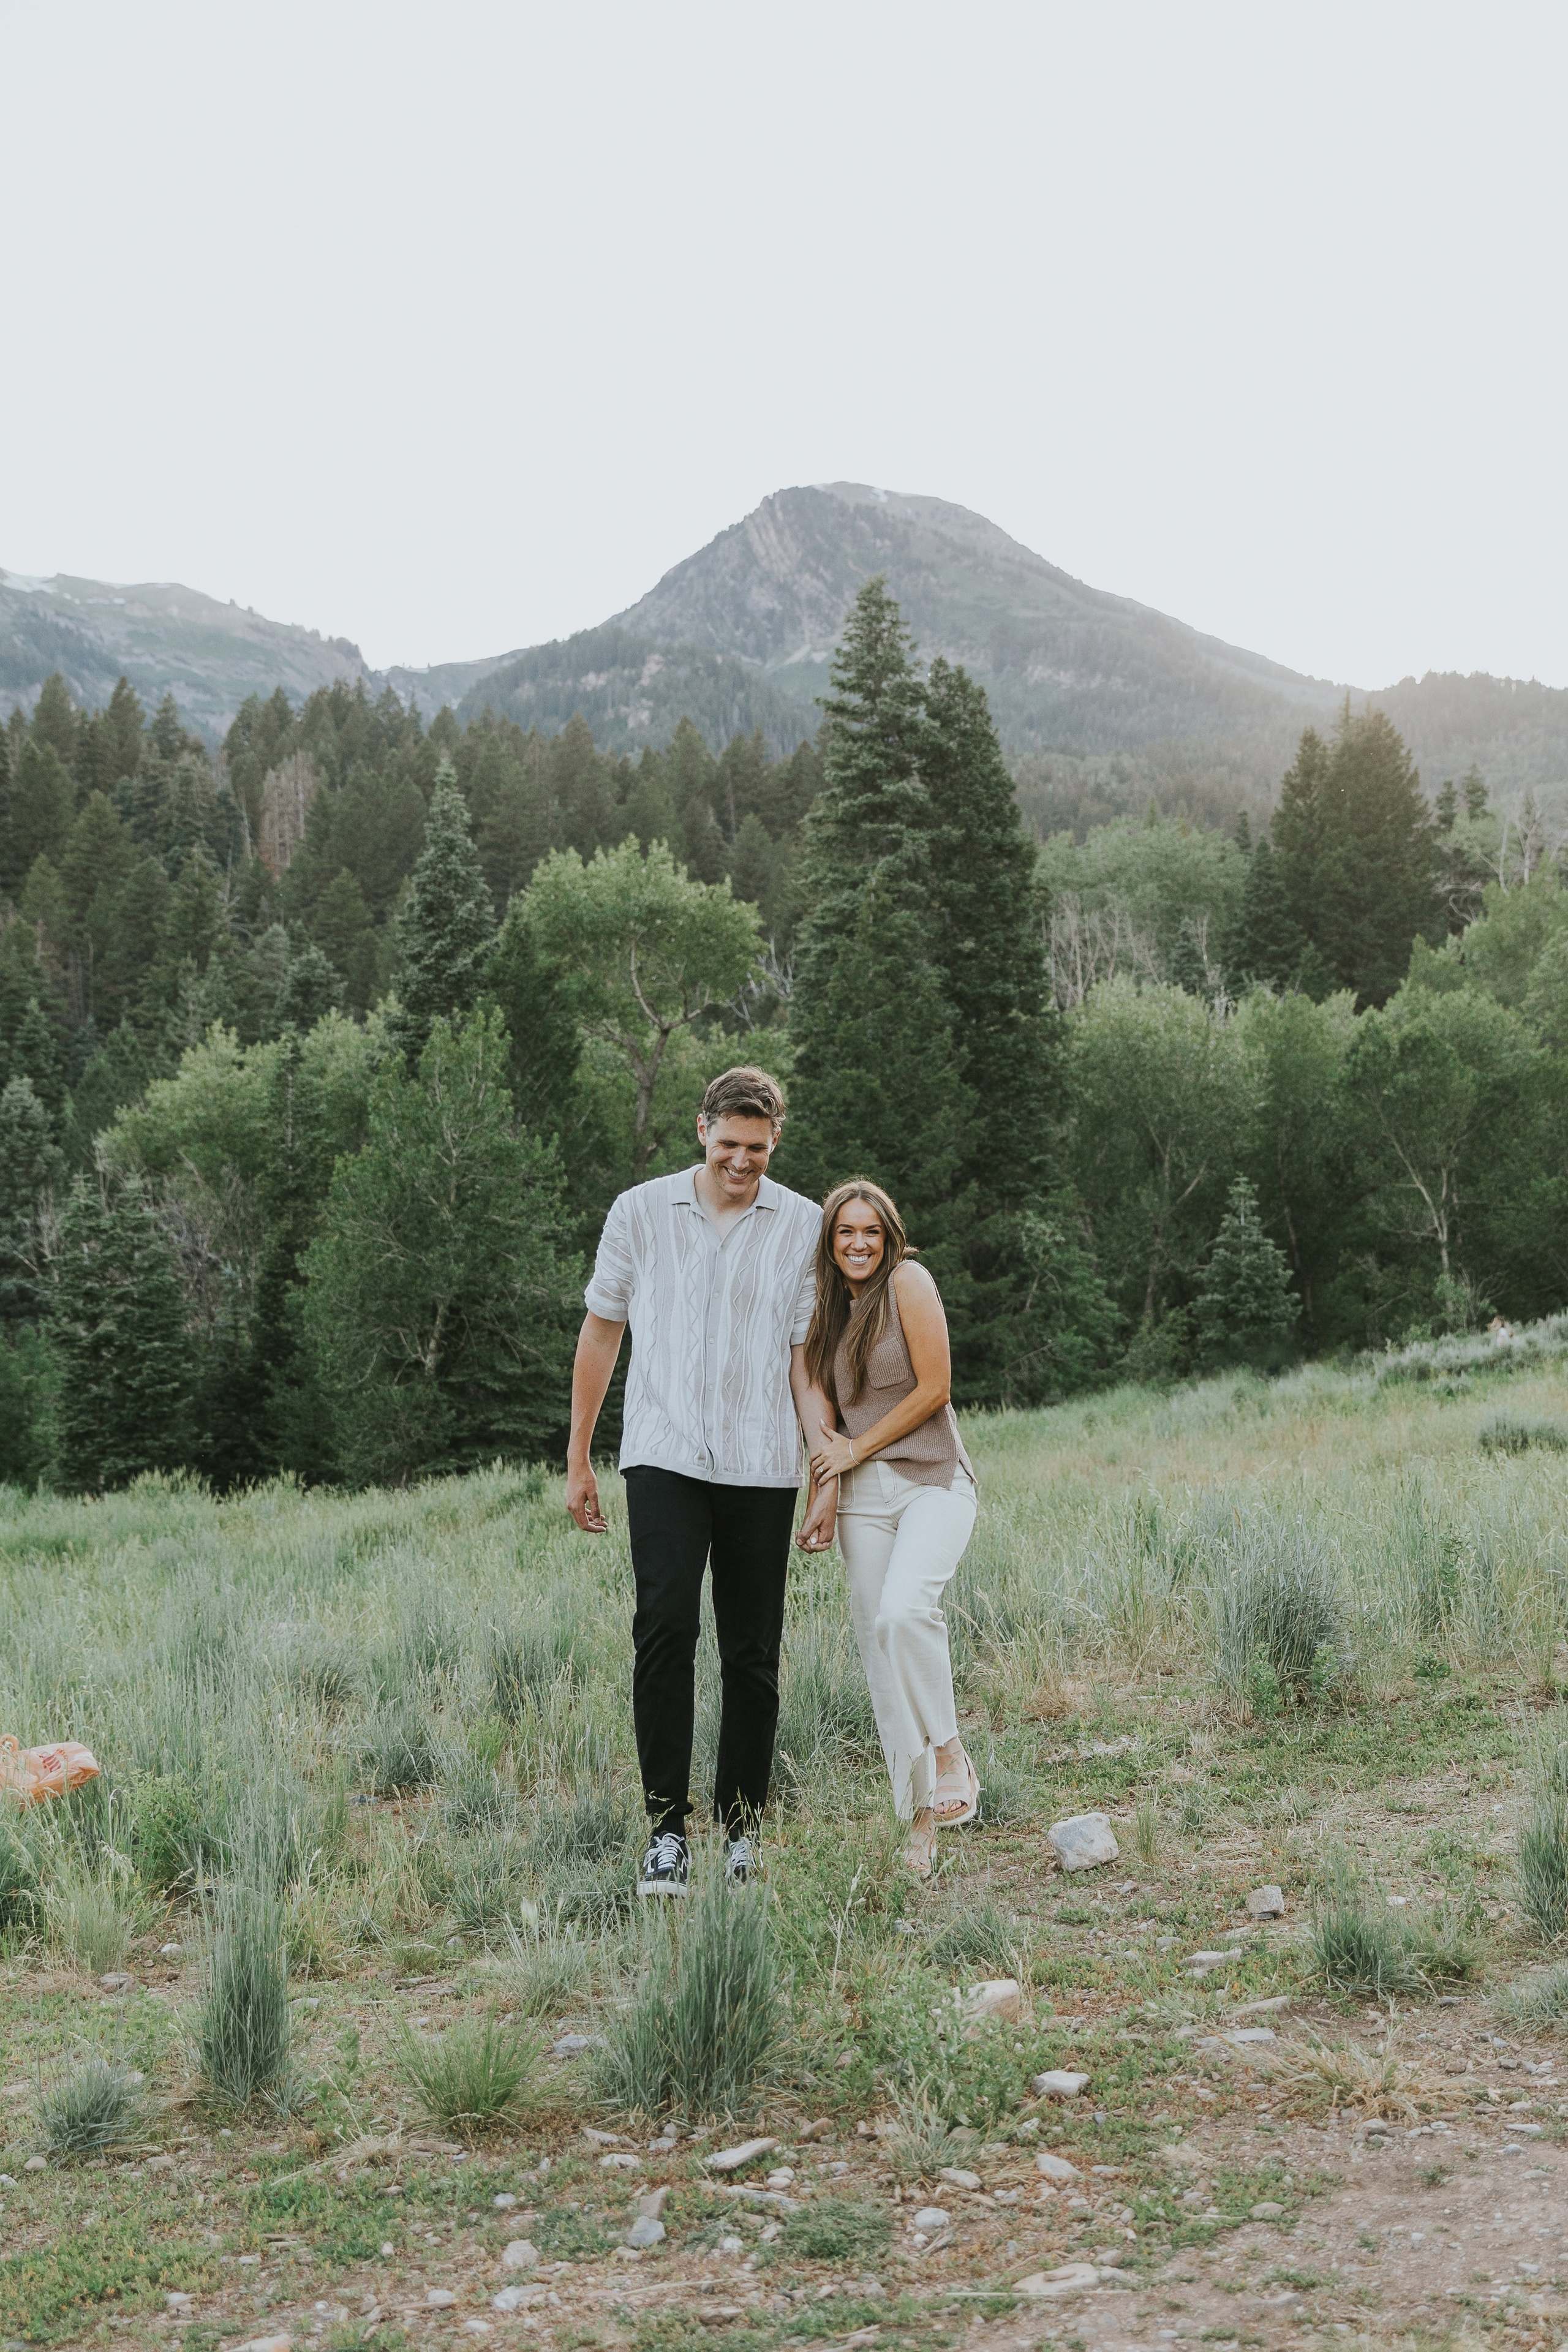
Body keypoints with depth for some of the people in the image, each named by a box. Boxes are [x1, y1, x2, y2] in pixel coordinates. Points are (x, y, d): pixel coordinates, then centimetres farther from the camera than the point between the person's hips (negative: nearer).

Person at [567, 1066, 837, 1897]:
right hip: (664, 1456, 0)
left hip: (761, 1467, 1)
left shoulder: (804, 1226, 4)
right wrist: (577, 1460, 13)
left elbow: (808, 1360, 4)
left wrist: (829, 1477, -2)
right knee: (665, 1626, -16)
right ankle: (666, 1827, -9)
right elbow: (601, 1334, 13)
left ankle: (740, 1828, 18)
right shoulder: (640, 1212, 6)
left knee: (752, 1655, 5)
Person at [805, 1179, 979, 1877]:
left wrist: (857, 1449, -4)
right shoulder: (830, 1309, 16)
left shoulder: (908, 1282, -3)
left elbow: (933, 1389, -9)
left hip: (932, 1482, -6)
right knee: (879, 1651, 0)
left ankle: (948, 1749, -12)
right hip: (863, 1498, 6)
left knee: (904, 1612, -30)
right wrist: (827, 1443, 4)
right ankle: (922, 1819, 4)